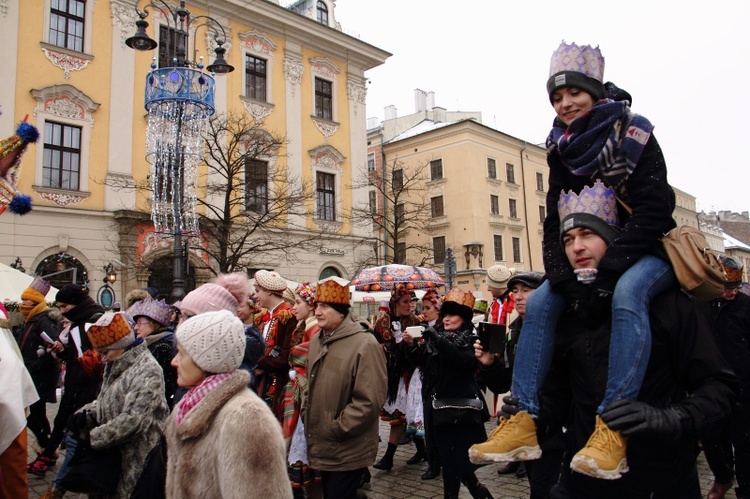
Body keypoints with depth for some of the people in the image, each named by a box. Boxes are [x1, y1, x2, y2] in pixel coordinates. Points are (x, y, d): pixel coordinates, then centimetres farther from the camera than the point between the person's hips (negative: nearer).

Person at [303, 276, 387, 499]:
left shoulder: (364, 344, -20)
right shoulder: (317, 339, 6)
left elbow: (369, 400, -23)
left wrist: (337, 428, -18)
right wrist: (306, 413, 7)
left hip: (348, 452, -8)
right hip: (322, 447, 8)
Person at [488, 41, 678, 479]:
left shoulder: (633, 134, -11)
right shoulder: (563, 152, 4)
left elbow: (653, 211, -21)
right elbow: (555, 225, -3)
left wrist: (607, 273, -29)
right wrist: (567, 280, -20)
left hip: (651, 251, -5)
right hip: (590, 257, 6)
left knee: (627, 293, -37)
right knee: (540, 302, -14)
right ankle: (524, 421, -18)